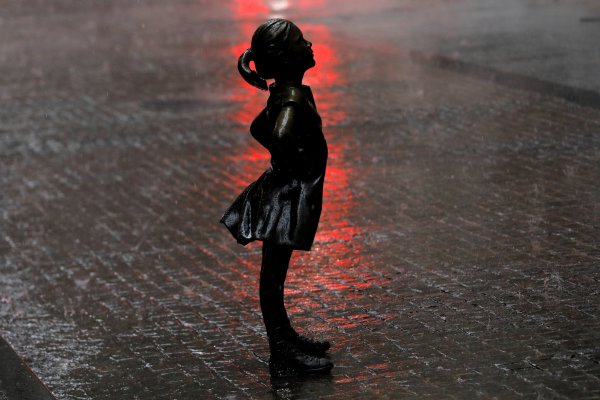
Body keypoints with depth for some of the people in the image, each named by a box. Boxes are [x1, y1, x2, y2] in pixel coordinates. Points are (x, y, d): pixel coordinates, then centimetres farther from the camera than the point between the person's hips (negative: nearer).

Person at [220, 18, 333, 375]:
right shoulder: (293, 97, -23)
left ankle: (286, 337, 35)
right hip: (287, 194, -10)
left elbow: (259, 128, 20)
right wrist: (293, 161, -23)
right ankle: (282, 353, 8)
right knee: (274, 271, 0)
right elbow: (280, 135, -41)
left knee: (276, 271, 20)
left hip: (289, 192, 10)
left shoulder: (286, 92, 6)